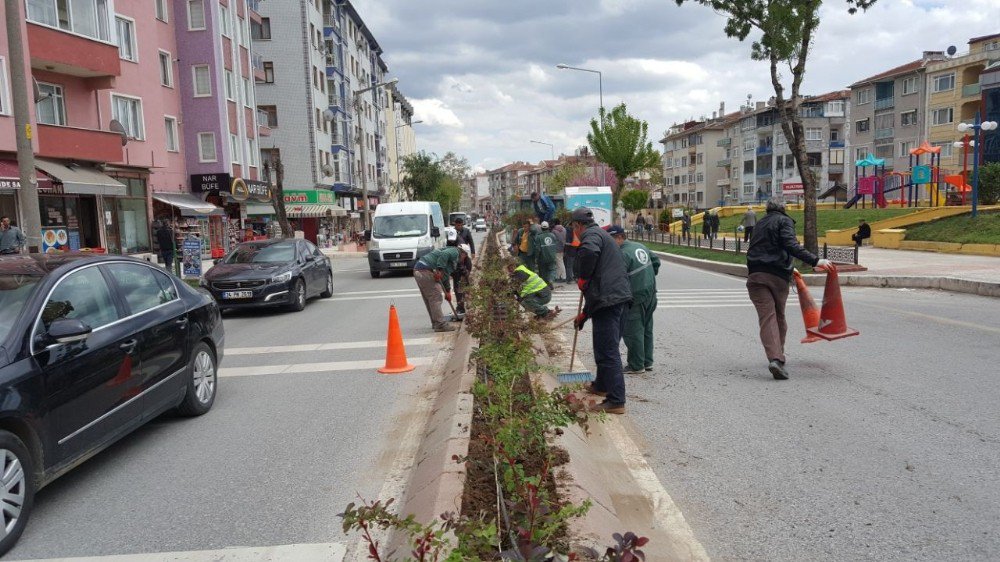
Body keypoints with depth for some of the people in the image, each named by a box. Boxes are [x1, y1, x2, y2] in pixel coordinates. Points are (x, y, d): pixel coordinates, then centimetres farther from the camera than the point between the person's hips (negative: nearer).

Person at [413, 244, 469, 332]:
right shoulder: (454, 252, 2)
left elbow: (445, 275, 36)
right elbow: (444, 255, -22)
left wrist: (447, 292, 38)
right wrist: (439, 270, -26)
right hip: (426, 271, -10)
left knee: (429, 299, 16)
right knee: (436, 298, -7)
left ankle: (436, 323, 25)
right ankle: (440, 325, -6)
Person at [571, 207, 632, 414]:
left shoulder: (591, 235, -5)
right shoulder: (603, 236, 27)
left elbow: (589, 252, -33)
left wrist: (582, 278, -14)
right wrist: (585, 314, 33)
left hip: (608, 301, -10)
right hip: (622, 297, 10)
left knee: (607, 351, -7)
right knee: (609, 348, 24)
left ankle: (616, 401, -5)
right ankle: (601, 385, 41)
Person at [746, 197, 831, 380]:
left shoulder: (760, 223, 25)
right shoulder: (784, 221, 4)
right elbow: (791, 246, -14)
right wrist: (815, 261, -21)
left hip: (755, 276, 3)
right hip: (778, 276, -3)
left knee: (767, 317, -7)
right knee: (779, 316, 16)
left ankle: (774, 358, -25)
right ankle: (779, 356, 27)